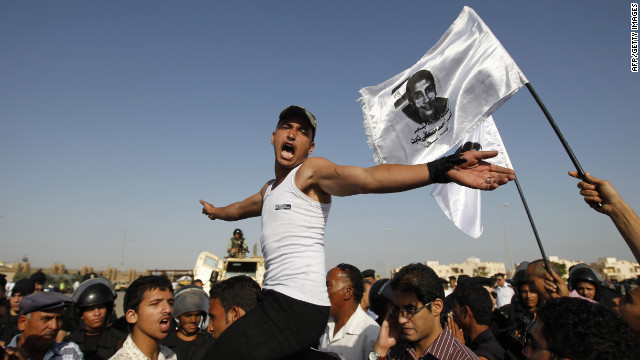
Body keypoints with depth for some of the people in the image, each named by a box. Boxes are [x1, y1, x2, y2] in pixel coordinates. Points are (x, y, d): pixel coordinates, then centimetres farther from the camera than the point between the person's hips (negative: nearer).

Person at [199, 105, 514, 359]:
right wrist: (217, 211, 62)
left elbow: (370, 177, -24)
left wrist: (442, 168, -39)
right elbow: (241, 208, 42)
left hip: (298, 304, -9)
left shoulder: (311, 170, -6)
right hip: (276, 298, 9)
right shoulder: (269, 189, 19)